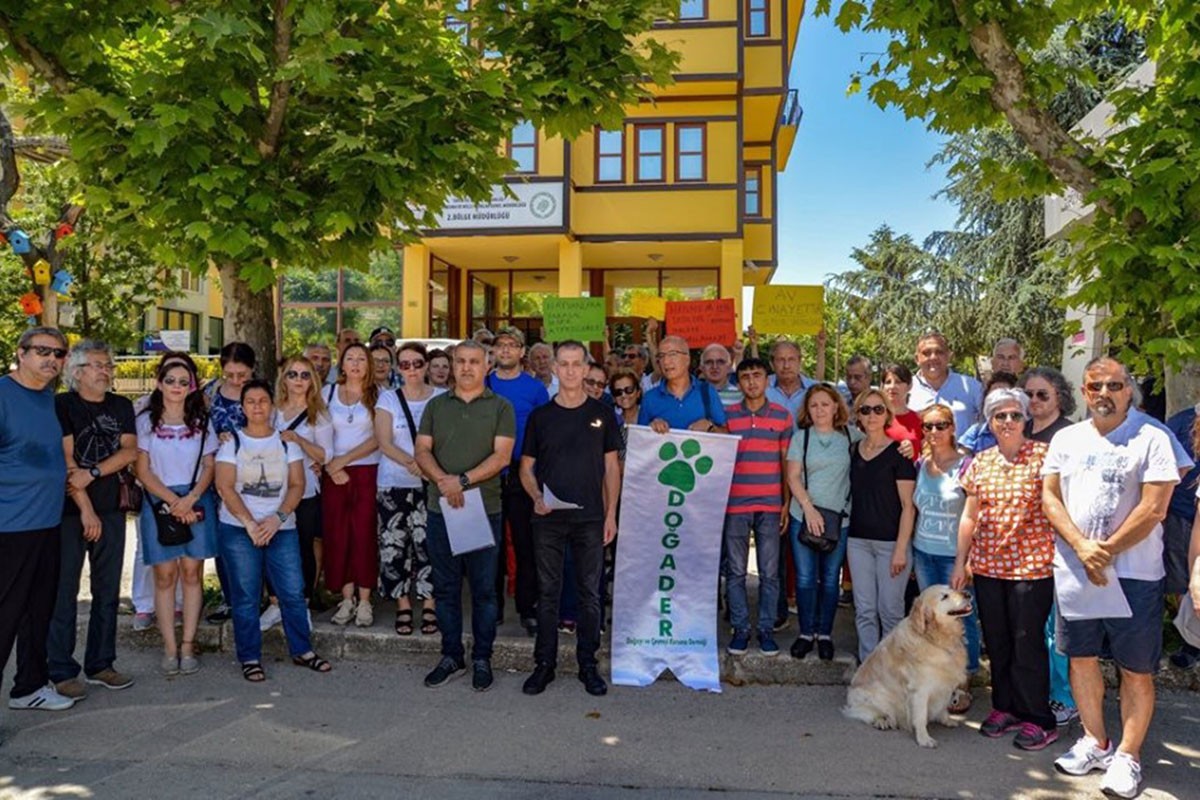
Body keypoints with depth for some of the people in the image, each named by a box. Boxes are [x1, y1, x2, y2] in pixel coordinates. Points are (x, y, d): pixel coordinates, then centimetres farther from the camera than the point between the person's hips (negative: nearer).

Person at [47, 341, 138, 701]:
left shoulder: (121, 407, 11)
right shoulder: (62, 405, -3)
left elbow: (130, 451, 0)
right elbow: (66, 460, -10)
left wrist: (92, 473, -15)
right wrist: (85, 509, -13)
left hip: (111, 510, 5)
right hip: (69, 512, -5)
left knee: (108, 592, 9)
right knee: (64, 592, 0)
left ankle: (100, 665, 19)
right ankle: (63, 672, 10)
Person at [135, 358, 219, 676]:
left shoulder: (201, 422, 9)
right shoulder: (146, 421, 4)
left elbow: (210, 467, 6)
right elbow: (143, 471, 0)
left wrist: (190, 499, -10)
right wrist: (173, 501, -11)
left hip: (197, 501, 1)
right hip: (159, 502, -1)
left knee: (192, 572, 2)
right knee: (165, 575, 0)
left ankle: (188, 645, 8)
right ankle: (170, 648, 6)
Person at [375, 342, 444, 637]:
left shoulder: (442, 398, 5)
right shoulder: (388, 399, 6)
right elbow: (383, 442, -3)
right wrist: (411, 462, -18)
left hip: (431, 484, -1)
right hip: (394, 484, 1)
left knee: (428, 544, -4)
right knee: (395, 545, 1)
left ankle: (429, 605, 8)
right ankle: (403, 607, 13)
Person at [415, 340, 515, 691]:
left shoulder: (500, 407, 2)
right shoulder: (436, 406, 11)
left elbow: (502, 455, -9)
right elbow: (422, 451, 3)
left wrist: (463, 480, -19)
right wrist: (442, 480, -16)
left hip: (485, 508, -3)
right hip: (441, 508, 3)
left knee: (484, 589, 4)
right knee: (445, 587, 10)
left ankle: (482, 659, 17)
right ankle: (451, 657, 23)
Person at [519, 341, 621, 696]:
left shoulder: (601, 414, 4)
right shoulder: (540, 416, 5)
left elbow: (612, 467, 6)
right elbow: (526, 467, 8)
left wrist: (611, 513, 0)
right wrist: (536, 497, -10)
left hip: (590, 519, 0)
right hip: (548, 519, 0)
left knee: (590, 593, 6)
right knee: (548, 592, 7)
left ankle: (588, 664, 18)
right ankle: (544, 663, 17)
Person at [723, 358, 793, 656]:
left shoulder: (782, 416, 5)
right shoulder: (726, 415, 3)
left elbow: (786, 461, 8)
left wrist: (787, 502, 3)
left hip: (770, 505, 0)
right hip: (734, 505, 0)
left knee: (769, 572, 5)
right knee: (735, 571, 5)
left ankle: (767, 628, 18)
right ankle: (740, 628, 17)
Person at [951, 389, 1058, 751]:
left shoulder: (1043, 456, -5)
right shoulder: (980, 463, 8)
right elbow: (969, 516, 12)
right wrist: (960, 562, 12)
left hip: (1031, 565, -4)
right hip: (987, 566, 5)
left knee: (1027, 643, 1)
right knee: (996, 642, 12)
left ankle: (1038, 720, 15)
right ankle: (1005, 708, 27)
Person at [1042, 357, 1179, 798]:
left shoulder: (1151, 438, -6)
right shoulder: (1066, 439, 7)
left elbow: (1153, 509, -12)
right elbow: (1050, 497, 3)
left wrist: (1105, 552, -11)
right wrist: (1081, 547, -10)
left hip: (1133, 572, -4)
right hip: (1073, 570, 4)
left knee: (1136, 670, 4)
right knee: (1081, 658, 13)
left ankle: (1127, 755, 18)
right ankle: (1095, 742, 29)